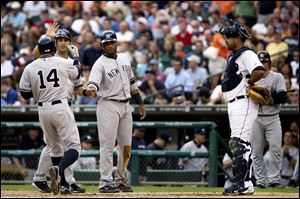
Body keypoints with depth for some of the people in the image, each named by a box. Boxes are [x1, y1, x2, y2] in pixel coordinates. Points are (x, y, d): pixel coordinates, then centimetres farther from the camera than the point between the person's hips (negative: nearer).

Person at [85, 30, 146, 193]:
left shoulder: (124, 62, 15)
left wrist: (140, 103, 19)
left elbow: (132, 84, 22)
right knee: (107, 145, -9)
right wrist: (92, 89, -47)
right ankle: (105, 183, -9)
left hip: (125, 106, 7)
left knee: (126, 146, 8)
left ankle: (121, 180, 19)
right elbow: (94, 82, -24)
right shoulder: (100, 64, -7)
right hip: (108, 105, -7)